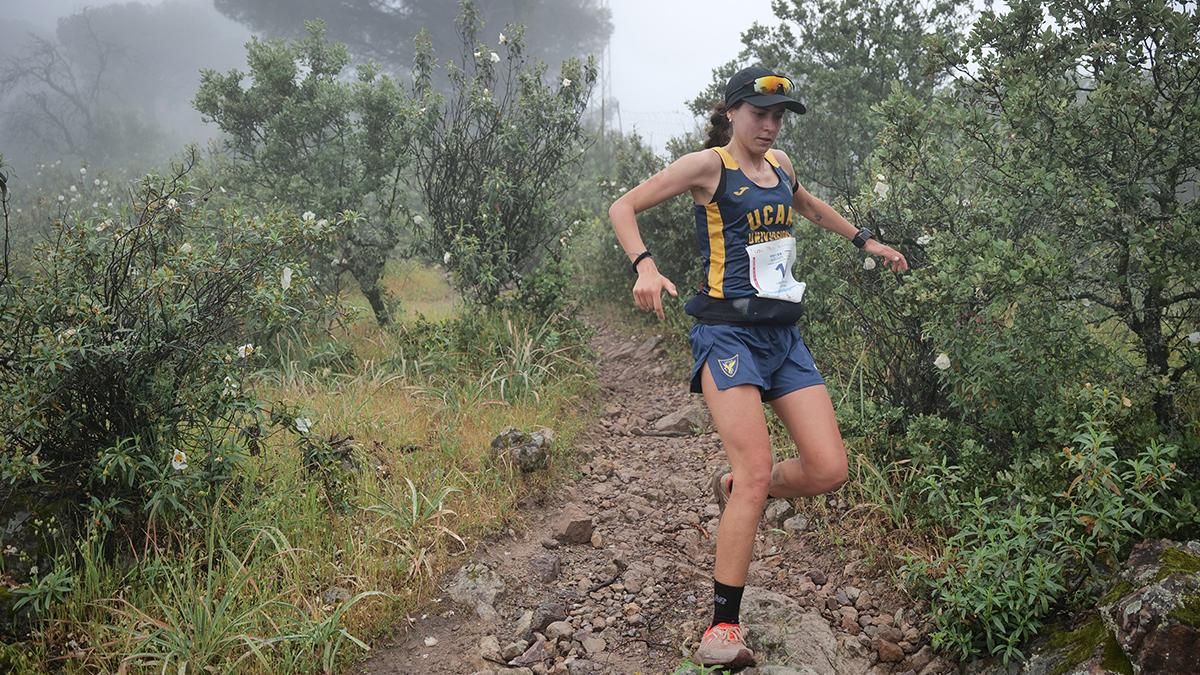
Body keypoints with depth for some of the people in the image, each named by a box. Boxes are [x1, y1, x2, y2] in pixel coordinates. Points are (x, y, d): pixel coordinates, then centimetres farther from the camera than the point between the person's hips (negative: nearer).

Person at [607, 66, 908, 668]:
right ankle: (722, 629, -7)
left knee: (828, 471, -4)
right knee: (757, 475, -18)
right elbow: (623, 207, -6)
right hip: (728, 332, -7)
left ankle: (733, 487, 26)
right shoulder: (708, 165, -3)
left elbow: (807, 205, 39)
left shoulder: (779, 164, 16)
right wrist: (645, 267, -23)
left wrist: (866, 242, 41)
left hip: (784, 335, 7)